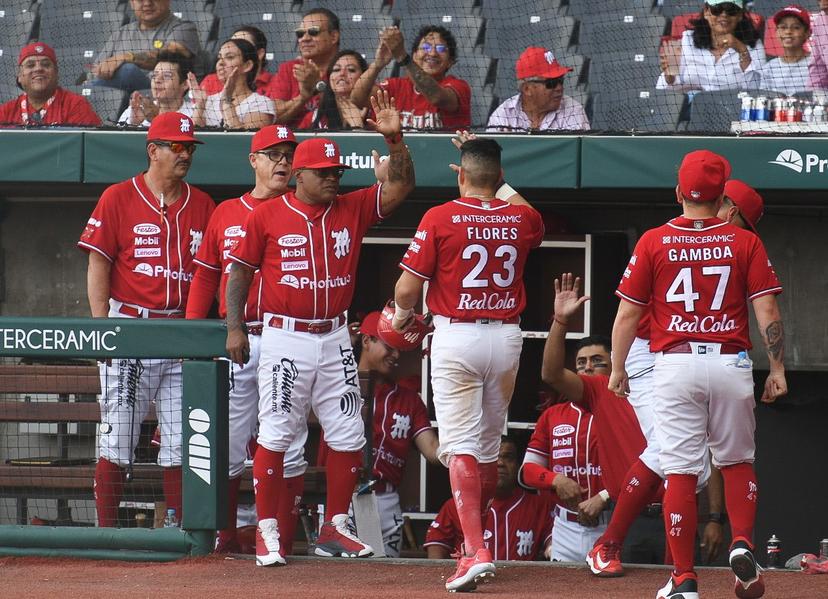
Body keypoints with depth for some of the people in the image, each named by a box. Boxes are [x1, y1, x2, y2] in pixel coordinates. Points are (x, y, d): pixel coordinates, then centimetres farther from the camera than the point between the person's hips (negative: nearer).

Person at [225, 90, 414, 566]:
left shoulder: (353, 210, 5)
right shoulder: (268, 216, -2)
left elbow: (401, 187, -1)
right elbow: (241, 271, 1)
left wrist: (394, 139, -16)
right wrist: (235, 327, -6)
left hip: (335, 339, 4)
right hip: (285, 338, -4)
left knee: (348, 437, 4)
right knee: (276, 435, -3)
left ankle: (335, 528, 15)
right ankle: (267, 531, 2)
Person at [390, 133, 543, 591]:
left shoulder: (440, 218, -10)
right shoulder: (521, 219, 2)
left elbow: (408, 288, -9)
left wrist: (402, 314, 12)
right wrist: (495, 180, 37)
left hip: (455, 336, -4)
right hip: (506, 338, 4)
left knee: (460, 445, -7)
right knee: (489, 446, 17)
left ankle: (476, 551, -21)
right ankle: (473, 539, 28)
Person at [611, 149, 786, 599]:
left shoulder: (654, 242, 0)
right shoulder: (745, 243, 2)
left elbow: (627, 314, 1)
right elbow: (767, 311, -3)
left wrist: (617, 369, 11)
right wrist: (777, 369, 3)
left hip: (675, 364, -1)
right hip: (731, 364, 1)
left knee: (680, 471, 1)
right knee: (737, 461, 18)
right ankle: (742, 544, -3)